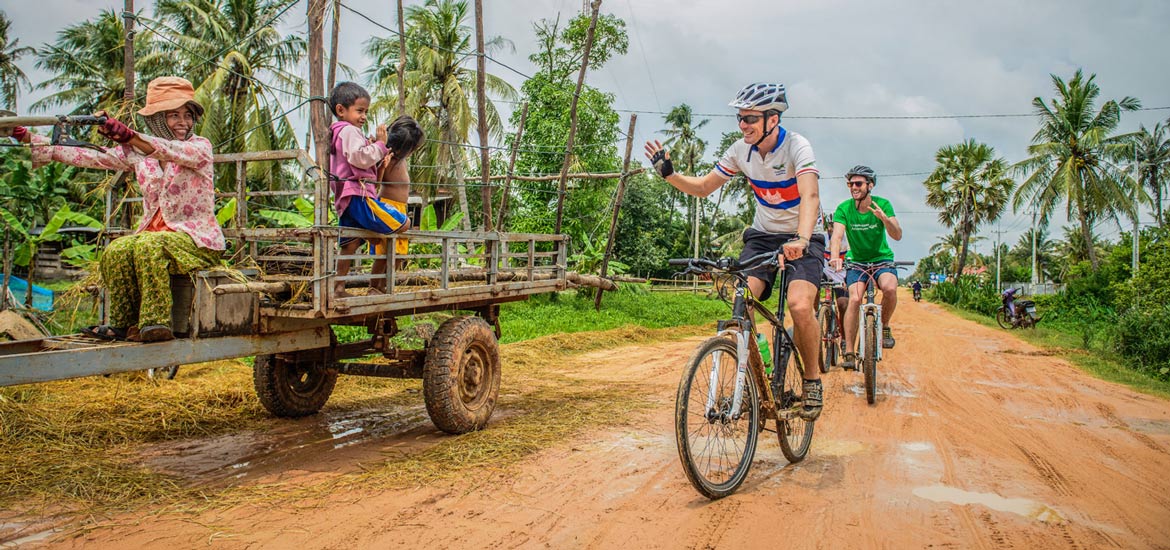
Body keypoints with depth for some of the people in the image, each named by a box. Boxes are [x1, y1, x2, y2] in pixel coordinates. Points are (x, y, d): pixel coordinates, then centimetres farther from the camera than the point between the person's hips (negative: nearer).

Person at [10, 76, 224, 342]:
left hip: (198, 239, -5)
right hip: (154, 233, 5)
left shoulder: (200, 146, -4)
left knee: (148, 245, -32)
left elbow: (176, 152, -27)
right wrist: (26, 138, 1)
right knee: (117, 250, -24)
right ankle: (124, 324, -9)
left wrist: (127, 135, -43)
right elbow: (91, 157, 7)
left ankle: (155, 323, -27)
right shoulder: (137, 152, 11)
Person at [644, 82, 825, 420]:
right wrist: (668, 173, -13)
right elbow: (703, 187, 5)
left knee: (800, 306, -27)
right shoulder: (741, 151, -5)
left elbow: (810, 196, -36)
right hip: (762, 236, 4)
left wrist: (800, 240, -53)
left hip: (801, 240, -4)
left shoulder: (796, 147, -20)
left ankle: (812, 379, -2)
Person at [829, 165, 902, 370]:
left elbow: (897, 235, -19)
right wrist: (834, 257, -44)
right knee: (855, 299, -22)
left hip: (882, 259, 0)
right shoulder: (844, 208, -11)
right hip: (857, 261, 0)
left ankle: (884, 326, -2)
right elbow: (837, 236, -23)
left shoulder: (882, 204, -10)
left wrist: (884, 218, -39)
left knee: (890, 288, -31)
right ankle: (849, 353, -17)